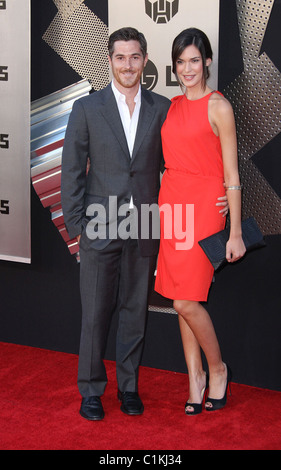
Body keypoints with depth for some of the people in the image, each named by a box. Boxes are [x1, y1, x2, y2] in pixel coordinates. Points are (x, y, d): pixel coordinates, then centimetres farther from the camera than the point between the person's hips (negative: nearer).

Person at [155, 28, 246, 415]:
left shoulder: (218, 107, -6)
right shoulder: (172, 106, 12)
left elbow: (231, 175, -7)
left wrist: (235, 233, -10)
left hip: (204, 205, -6)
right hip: (171, 201, 6)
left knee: (187, 301, -9)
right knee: (182, 301, 8)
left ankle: (217, 369, 14)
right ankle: (195, 377, 20)